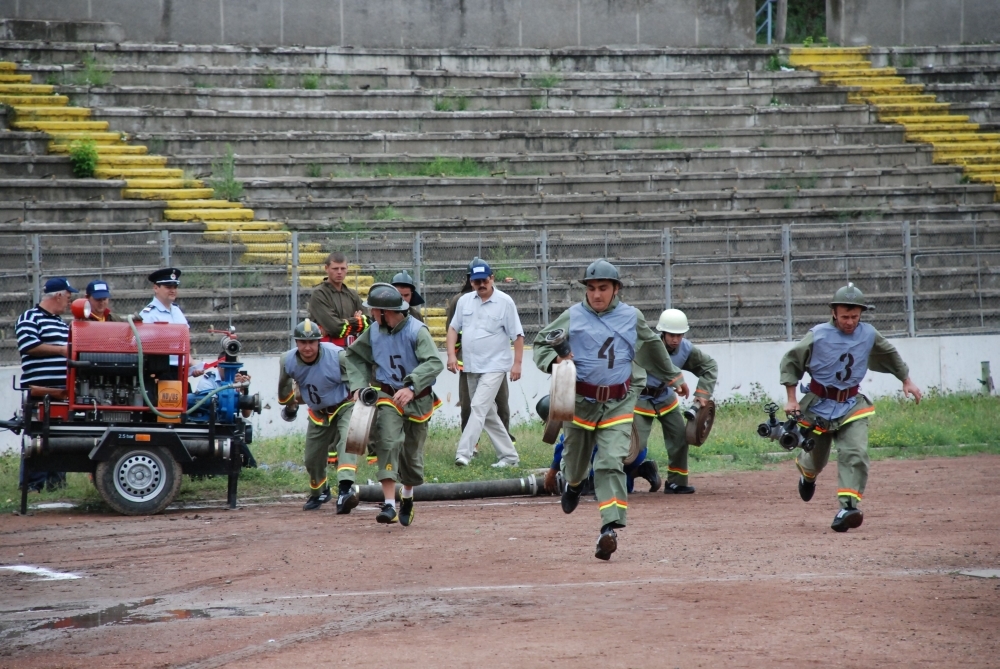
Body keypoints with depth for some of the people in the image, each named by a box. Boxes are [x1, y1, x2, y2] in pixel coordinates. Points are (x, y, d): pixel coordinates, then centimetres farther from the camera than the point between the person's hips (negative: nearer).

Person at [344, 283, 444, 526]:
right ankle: (389, 505, -29)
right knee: (388, 442, -21)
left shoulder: (417, 331, -19)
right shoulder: (374, 331, -3)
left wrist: (411, 387, -42)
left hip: (418, 399, -2)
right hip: (388, 396, 2)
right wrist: (359, 385, -2)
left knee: (412, 453, 11)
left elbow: (434, 363, -30)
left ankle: (407, 497, 41)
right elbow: (354, 356, 12)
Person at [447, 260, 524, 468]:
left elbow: (517, 335, -6)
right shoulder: (465, 301, 7)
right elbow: (453, 328, 14)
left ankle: (464, 452, -26)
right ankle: (509, 455, 18)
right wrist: (451, 355, 1)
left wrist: (517, 363, -12)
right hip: (471, 367, 6)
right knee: (488, 413, 10)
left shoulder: (504, 302, -7)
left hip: (494, 366, -6)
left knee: (479, 407, -18)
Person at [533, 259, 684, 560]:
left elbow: (651, 346, 22)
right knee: (576, 456, 15)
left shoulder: (632, 317, 5)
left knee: (611, 463, -14)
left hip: (618, 403, -1)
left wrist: (672, 375, 33)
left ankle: (610, 529, -24)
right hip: (580, 400, 1)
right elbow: (542, 343, 6)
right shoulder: (572, 317, 0)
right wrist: (555, 360, -15)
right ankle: (573, 484, 53)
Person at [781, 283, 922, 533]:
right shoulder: (818, 336, -14)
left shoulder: (868, 334, -3)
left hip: (852, 406, 2)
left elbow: (890, 355, 18)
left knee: (855, 454, -19)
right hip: (819, 405, -2)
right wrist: (791, 399, -9)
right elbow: (790, 362, -5)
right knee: (816, 457, 11)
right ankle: (807, 471, 49)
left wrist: (906, 381, 20)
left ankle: (849, 506, -26)